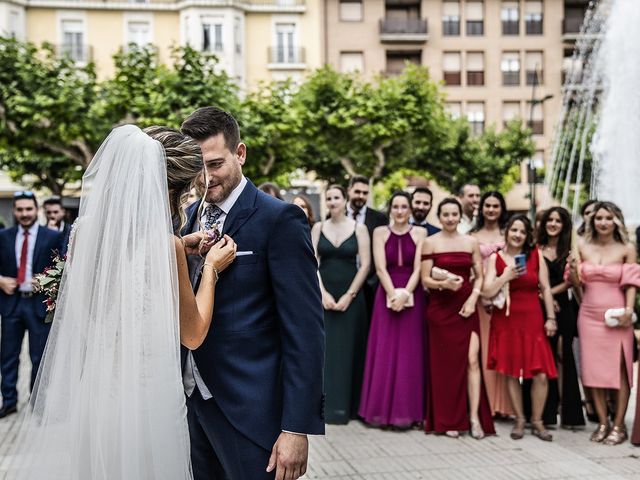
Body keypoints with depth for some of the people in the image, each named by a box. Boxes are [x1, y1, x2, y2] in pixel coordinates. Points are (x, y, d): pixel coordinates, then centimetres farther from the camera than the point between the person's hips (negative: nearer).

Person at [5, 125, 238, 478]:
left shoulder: (84, 230, -3)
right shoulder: (164, 244, -19)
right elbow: (193, 335, -8)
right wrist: (211, 268, 2)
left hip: (90, 391, 6)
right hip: (147, 395, -6)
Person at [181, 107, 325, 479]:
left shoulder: (279, 219, -12)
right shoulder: (186, 218, 9)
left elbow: (305, 330, -15)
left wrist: (297, 427, -18)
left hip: (250, 409, -6)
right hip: (192, 402, 6)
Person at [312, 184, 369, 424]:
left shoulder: (358, 228, 1)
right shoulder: (318, 228, 6)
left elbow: (365, 265, -4)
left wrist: (349, 295, -10)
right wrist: (323, 293, -10)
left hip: (351, 297, -1)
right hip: (324, 296, 2)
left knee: (348, 349, 1)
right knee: (325, 348, 1)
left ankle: (346, 405, 9)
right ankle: (326, 403, 8)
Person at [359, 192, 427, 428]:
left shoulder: (420, 233, 4)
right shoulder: (380, 232, 5)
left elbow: (418, 268, -3)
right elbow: (380, 268, -4)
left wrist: (405, 294, -16)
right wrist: (393, 295, -15)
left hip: (412, 297, 0)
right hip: (386, 296, 0)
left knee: (409, 353, 2)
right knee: (384, 352, 1)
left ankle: (406, 411, 8)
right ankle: (382, 409, 8)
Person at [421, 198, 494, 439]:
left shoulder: (471, 242, 9)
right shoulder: (430, 243, 1)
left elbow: (479, 276, 9)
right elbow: (425, 280, -1)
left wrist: (472, 299, -7)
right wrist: (444, 284, -20)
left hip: (466, 307, 2)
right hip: (440, 308, -1)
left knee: (472, 360, -9)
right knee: (444, 363, 3)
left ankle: (474, 417, -4)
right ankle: (448, 420, 13)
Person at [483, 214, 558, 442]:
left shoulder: (536, 255, 4)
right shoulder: (495, 258, 1)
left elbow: (545, 288, 5)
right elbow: (487, 292, -6)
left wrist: (550, 318, 0)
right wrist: (505, 277, -18)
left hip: (532, 320, 0)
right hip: (506, 321, 0)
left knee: (540, 374, -5)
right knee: (512, 373, 5)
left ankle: (537, 421, 13)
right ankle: (519, 420, 20)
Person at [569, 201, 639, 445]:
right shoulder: (583, 247, 6)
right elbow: (579, 284, 10)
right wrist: (572, 271, -10)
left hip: (616, 317, -3)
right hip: (589, 315, 3)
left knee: (619, 370, -1)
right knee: (593, 370, 5)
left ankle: (618, 425, 8)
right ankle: (602, 423, 14)